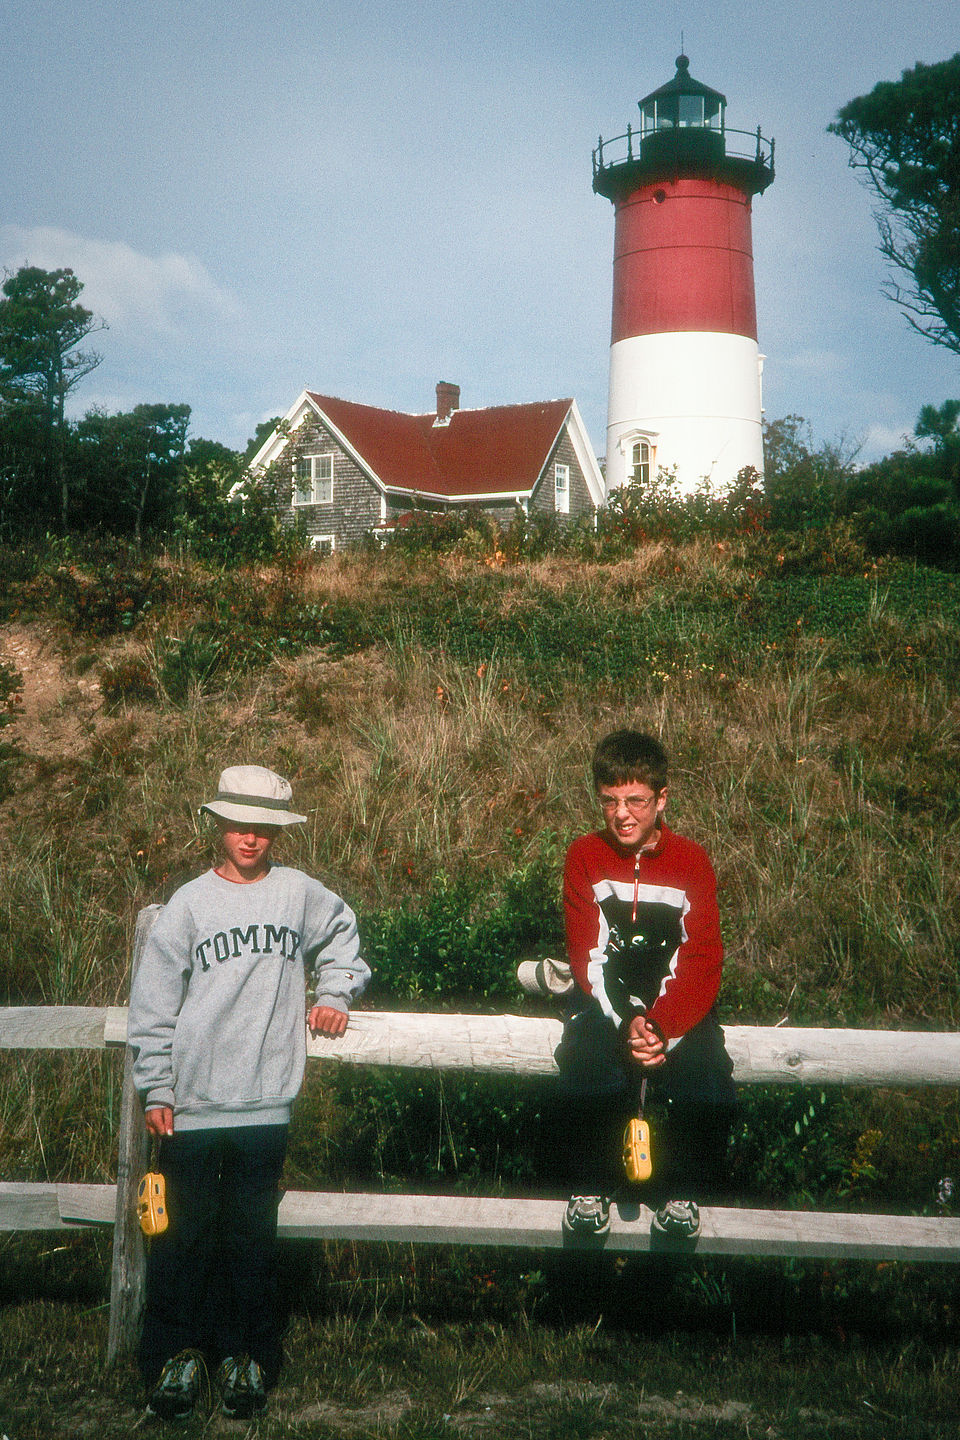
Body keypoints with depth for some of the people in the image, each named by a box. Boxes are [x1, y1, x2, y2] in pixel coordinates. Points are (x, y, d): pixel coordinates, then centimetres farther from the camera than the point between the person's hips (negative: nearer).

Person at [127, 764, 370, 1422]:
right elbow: (154, 1004, 1)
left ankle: (248, 1356, 20)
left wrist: (335, 994, 12)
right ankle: (178, 1353, 18)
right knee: (185, 1232, 3)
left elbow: (343, 936, 26)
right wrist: (156, 1091, -2)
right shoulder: (188, 904, 0)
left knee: (253, 1236, 7)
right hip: (193, 1103, -1)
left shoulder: (300, 893, 4)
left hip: (265, 1103, 1)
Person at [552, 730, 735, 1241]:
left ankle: (681, 1192, 1)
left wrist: (661, 1027, -23)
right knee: (588, 1079, -31)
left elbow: (702, 962, -6)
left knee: (708, 1092, -26)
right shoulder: (584, 857, 1)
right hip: (605, 1003, 0)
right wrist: (626, 1024, -20)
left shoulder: (691, 861, 0)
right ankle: (589, 1190, -5)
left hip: (676, 1005, 0)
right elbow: (586, 956, -4)